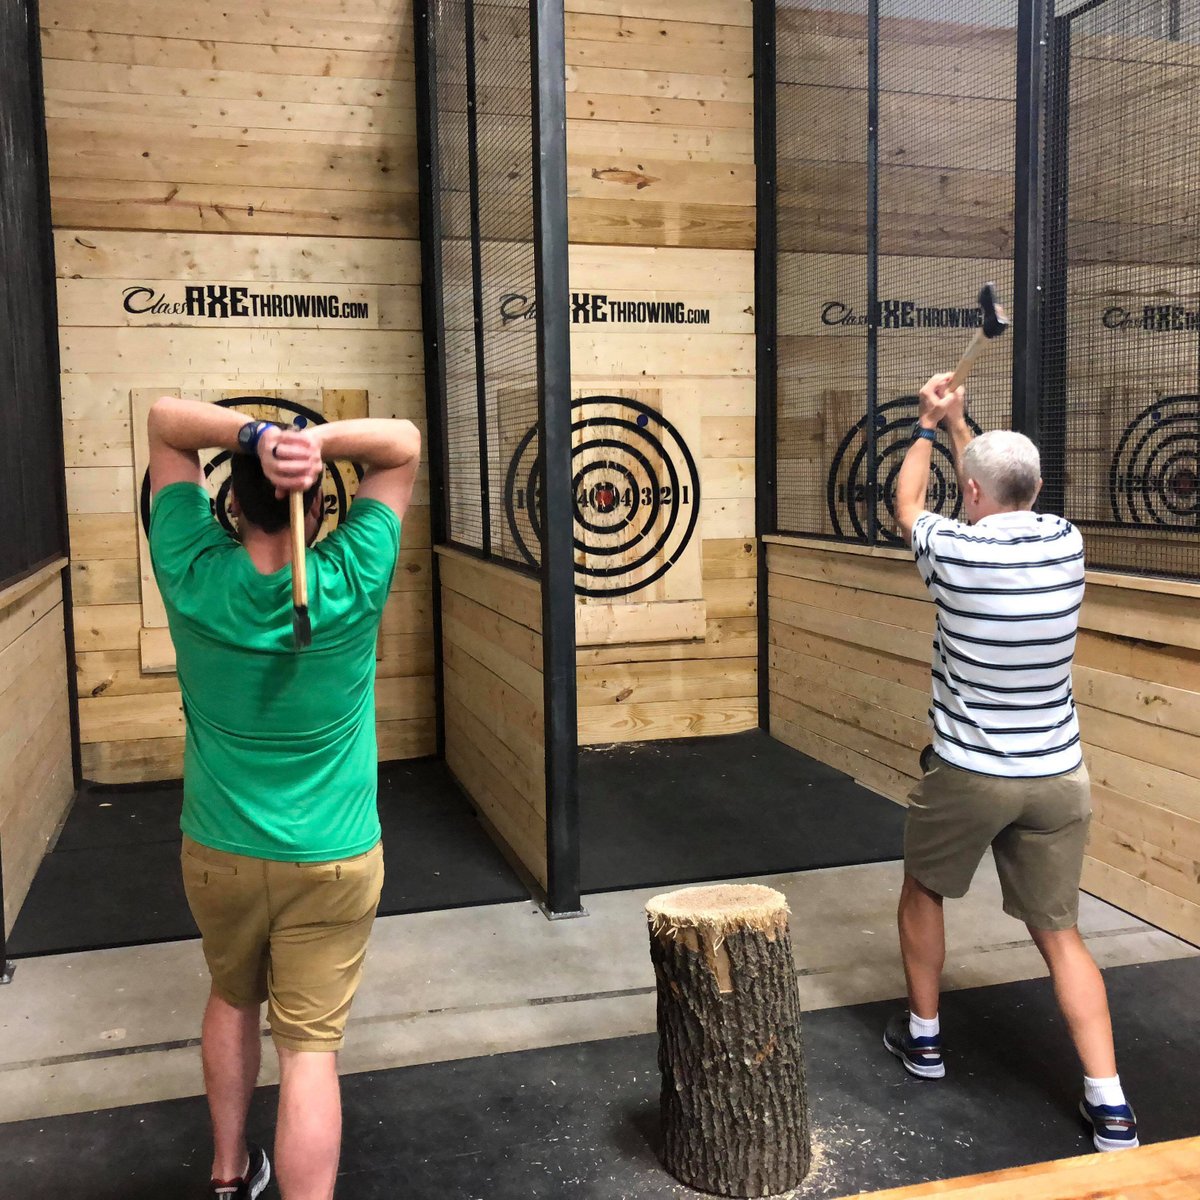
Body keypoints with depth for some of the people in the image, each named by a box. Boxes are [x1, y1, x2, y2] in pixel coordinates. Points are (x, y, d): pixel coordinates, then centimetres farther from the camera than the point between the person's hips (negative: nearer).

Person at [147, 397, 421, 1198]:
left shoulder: (192, 578, -16)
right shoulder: (352, 583, -20)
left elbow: (165, 419, -8)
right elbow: (404, 443, -10)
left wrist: (252, 434, -26)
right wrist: (314, 439, -27)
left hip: (217, 854, 3)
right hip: (332, 861, -3)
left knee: (234, 998, 28)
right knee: (310, 1049, 4)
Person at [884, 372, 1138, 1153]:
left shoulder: (955, 552, -15)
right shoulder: (1066, 542, -4)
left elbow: (906, 504, 9)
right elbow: (1007, 494, 18)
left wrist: (929, 428, 22)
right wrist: (959, 424, 26)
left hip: (968, 774, -3)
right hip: (1057, 776, 3)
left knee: (924, 890, 22)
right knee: (1060, 933, 13)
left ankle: (923, 1037, 34)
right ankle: (1110, 1104, 10)